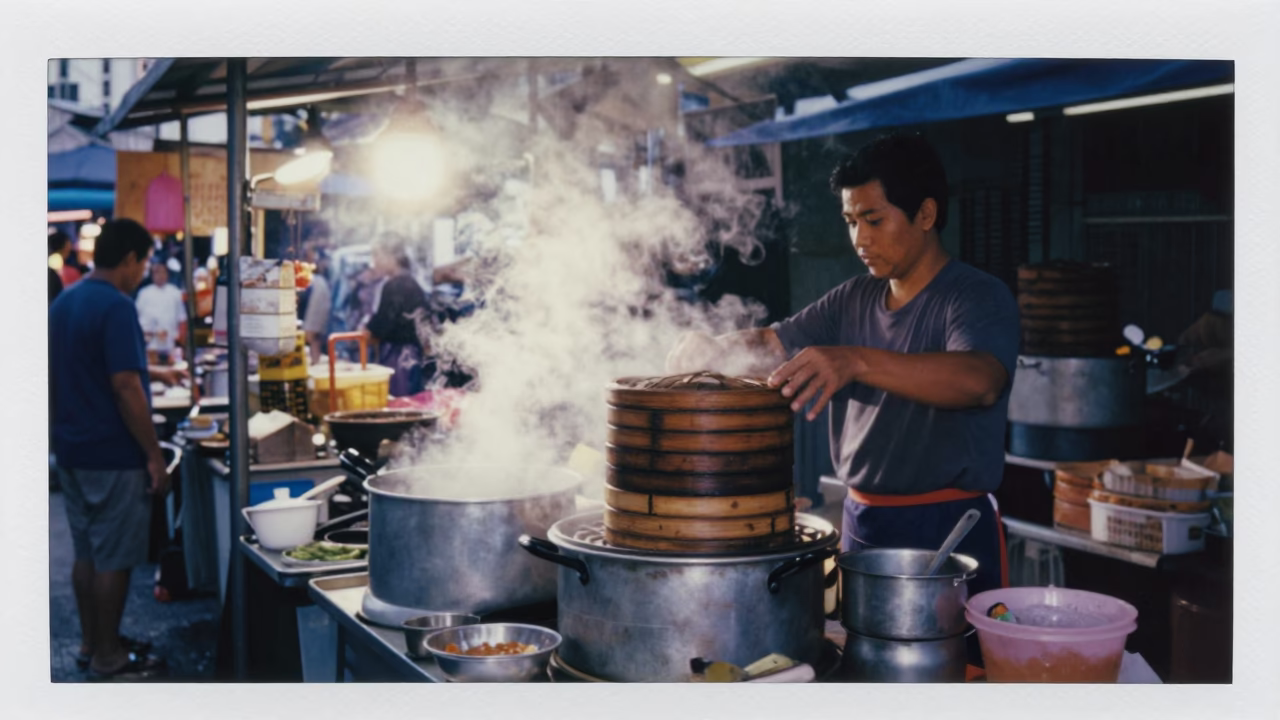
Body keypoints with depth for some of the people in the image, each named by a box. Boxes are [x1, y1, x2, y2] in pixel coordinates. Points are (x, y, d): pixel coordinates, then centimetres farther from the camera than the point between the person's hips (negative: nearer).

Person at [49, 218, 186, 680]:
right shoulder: (116, 306, -18)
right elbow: (125, 389, -22)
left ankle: (91, 642, 28)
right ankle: (108, 658, 11)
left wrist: (150, 373, 32)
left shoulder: (64, 302, 9)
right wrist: (155, 457, -17)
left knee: (87, 553, 17)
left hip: (72, 451, 9)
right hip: (113, 456, -9)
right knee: (113, 559, 2)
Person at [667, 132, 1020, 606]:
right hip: (861, 524, 6)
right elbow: (772, 345, 10)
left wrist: (857, 362, -44)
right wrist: (710, 349, -13)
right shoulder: (854, 301, 12)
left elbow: (979, 380, -31)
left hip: (951, 531, -6)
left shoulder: (978, 297, -11)